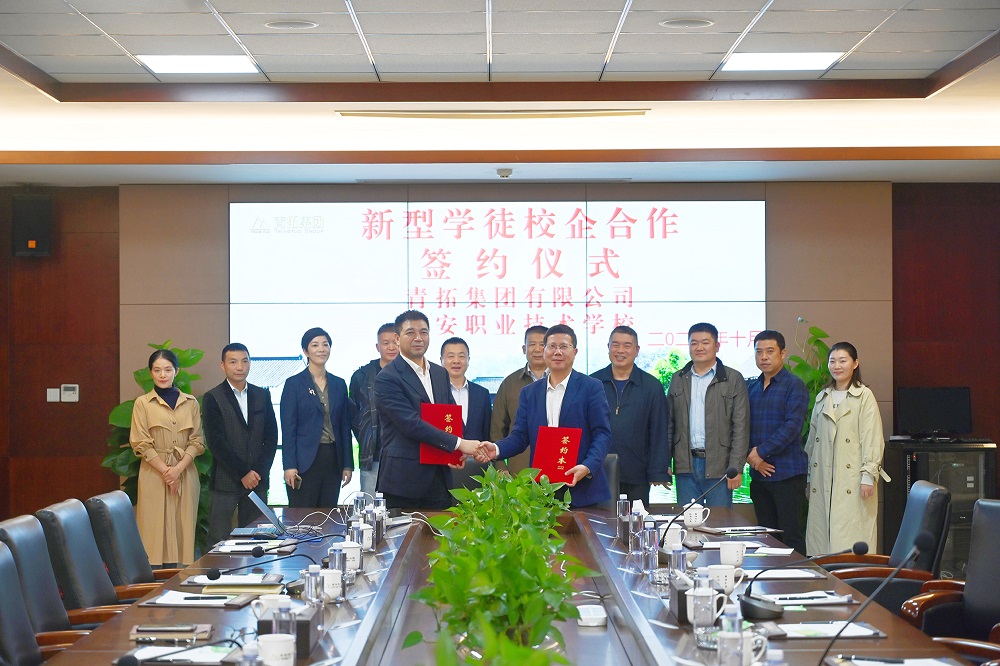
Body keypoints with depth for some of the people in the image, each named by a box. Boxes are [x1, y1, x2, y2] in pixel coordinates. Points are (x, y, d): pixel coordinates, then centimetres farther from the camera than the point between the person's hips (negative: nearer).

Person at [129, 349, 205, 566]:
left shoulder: (191, 403, 9)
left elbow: (197, 441, 5)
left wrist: (178, 469, -9)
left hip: (185, 473, 2)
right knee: (155, 529, -4)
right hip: (154, 474, -2)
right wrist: (165, 470, -11)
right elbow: (141, 444, -2)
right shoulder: (142, 403, 3)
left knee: (183, 529, 0)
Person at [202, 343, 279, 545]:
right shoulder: (213, 398, 0)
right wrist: (242, 473, -11)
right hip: (226, 481, -3)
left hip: (257, 480, 3)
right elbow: (216, 442, -7)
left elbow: (271, 437, 10)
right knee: (219, 538, -4)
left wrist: (260, 472, -3)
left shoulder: (262, 395, 12)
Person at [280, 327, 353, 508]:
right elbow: (288, 428, -4)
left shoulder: (339, 384, 12)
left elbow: (345, 427, 13)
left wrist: (348, 465, 7)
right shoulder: (294, 384, 0)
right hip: (305, 461, -4)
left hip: (333, 459, 4)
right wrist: (289, 466, -12)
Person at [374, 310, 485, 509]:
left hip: (439, 476, 6)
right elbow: (410, 424, -17)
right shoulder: (387, 378, -9)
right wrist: (458, 443, -18)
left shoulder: (441, 374, 15)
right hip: (404, 480, -6)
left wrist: (458, 452, -4)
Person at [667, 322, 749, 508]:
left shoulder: (733, 379, 2)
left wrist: (735, 468, -10)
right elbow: (669, 424, 13)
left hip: (718, 465, -3)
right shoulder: (678, 379, 13)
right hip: (686, 465, 3)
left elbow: (741, 427, -3)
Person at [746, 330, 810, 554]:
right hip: (759, 473, 6)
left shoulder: (794, 385, -3)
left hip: (787, 474, -6)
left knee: (791, 535, -6)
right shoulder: (751, 387, 15)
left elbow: (792, 426, -13)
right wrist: (750, 456, -6)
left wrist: (761, 452, -14)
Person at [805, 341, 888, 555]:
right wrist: (809, 480, 18)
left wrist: (868, 476, -13)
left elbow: (872, 439, -6)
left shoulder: (864, 396, -1)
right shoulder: (822, 398, 17)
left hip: (852, 481, -5)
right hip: (822, 481, 5)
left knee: (851, 541, -8)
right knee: (821, 539, 1)